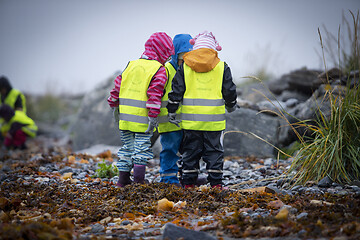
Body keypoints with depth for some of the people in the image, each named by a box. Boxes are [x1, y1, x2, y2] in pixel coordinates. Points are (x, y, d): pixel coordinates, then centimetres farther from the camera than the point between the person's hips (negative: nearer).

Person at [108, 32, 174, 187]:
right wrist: (153, 116, -17)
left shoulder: (131, 65, 13)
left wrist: (114, 105, 24)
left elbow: (117, 86, 14)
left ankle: (123, 179, 19)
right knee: (142, 147, 2)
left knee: (127, 146, 15)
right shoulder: (159, 71, -6)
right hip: (142, 117, -6)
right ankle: (139, 180, -2)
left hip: (125, 116, 6)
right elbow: (154, 94, -16)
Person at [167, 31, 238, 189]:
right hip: (214, 118, -1)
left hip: (191, 118, 1)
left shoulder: (185, 66, 3)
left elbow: (176, 90, 1)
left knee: (191, 151, 9)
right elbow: (229, 90, 6)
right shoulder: (221, 67, 2)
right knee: (214, 151, 6)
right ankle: (215, 183, 5)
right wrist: (231, 105, 25)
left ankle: (188, 183, 11)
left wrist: (172, 111, 8)